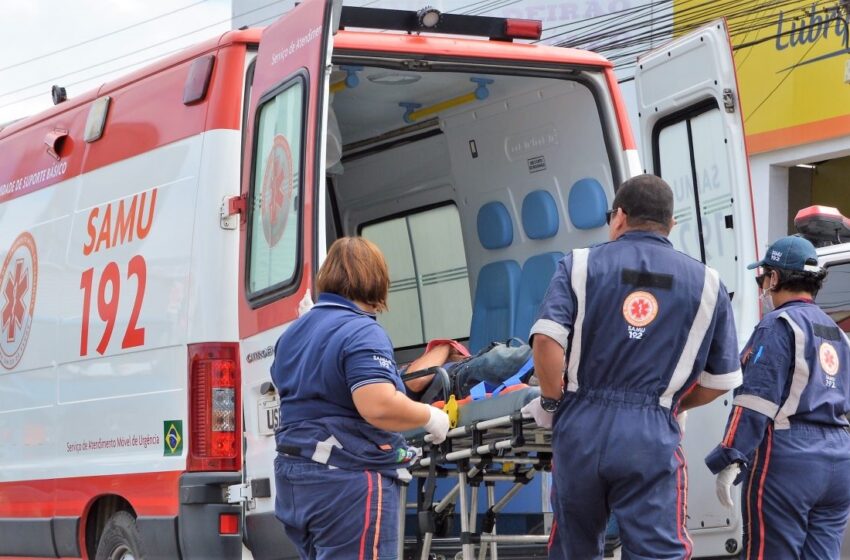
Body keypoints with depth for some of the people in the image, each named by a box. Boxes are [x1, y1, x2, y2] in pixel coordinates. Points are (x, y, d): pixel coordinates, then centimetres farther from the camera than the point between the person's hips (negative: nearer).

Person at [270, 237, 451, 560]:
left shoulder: (293, 333, 14)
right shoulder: (362, 333, -14)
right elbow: (378, 407, -26)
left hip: (294, 476, 9)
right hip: (348, 481, -9)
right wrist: (429, 417, -10)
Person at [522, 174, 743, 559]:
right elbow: (721, 380, 9)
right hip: (652, 438, -1)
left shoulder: (580, 265, 5)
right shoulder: (706, 283, 9)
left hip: (581, 429, 1)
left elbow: (546, 340, -11)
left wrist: (553, 402, 5)